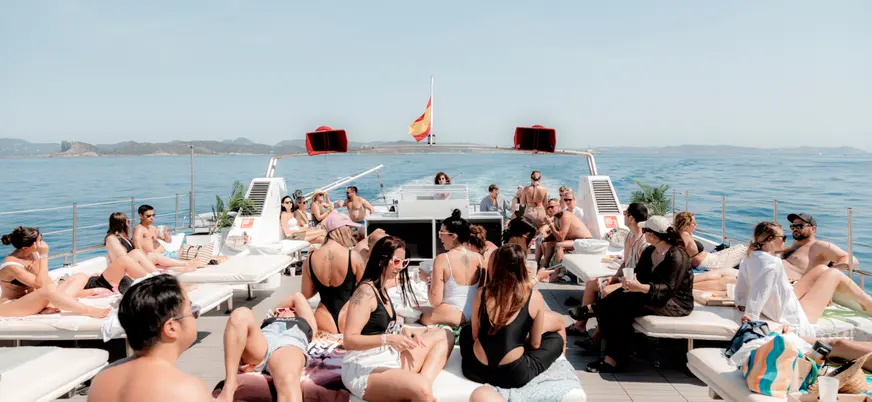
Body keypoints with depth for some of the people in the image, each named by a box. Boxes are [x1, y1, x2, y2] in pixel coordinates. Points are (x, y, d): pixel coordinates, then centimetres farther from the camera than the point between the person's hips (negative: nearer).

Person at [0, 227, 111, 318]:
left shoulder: (34, 254, 0)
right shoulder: (12, 265, -22)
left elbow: (47, 282, 2)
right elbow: (41, 284, -28)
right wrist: (44, 256, -25)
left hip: (32, 301, 8)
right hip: (9, 308, -8)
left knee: (80, 278, -2)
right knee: (47, 290, -41)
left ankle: (53, 307, -24)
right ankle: (89, 311, -39)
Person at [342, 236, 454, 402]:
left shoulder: (381, 290, 15)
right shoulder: (366, 291, -13)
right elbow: (349, 340, -19)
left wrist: (404, 331, -3)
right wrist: (388, 339, -28)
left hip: (389, 360, 10)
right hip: (365, 370, -10)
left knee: (446, 336, 6)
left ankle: (425, 381, -15)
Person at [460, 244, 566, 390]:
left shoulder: (482, 293, -3)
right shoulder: (535, 297, -7)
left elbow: (474, 336, 7)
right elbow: (535, 344, 2)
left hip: (475, 370, 3)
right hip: (513, 374, -2)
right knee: (557, 338, 21)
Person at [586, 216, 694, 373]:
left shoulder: (677, 256, -18)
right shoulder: (649, 251, 9)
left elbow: (668, 289, -25)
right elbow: (638, 272, 5)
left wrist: (641, 287, -40)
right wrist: (631, 280, -20)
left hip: (676, 302, -8)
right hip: (652, 295, 8)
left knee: (625, 306, -28)